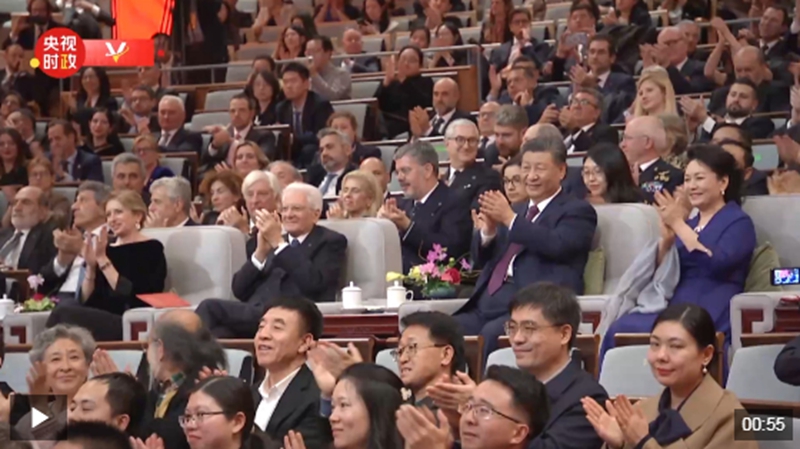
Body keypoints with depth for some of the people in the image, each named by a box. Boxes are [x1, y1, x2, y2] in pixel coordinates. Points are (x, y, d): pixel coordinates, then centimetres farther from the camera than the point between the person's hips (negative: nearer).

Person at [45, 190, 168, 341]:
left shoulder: (150, 249, 2)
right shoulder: (107, 249, 17)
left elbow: (132, 296, -12)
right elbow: (86, 301, 12)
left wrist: (103, 260, -12)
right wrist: (90, 267, -3)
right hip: (101, 321, 5)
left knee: (63, 315, -29)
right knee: (64, 317, -31)